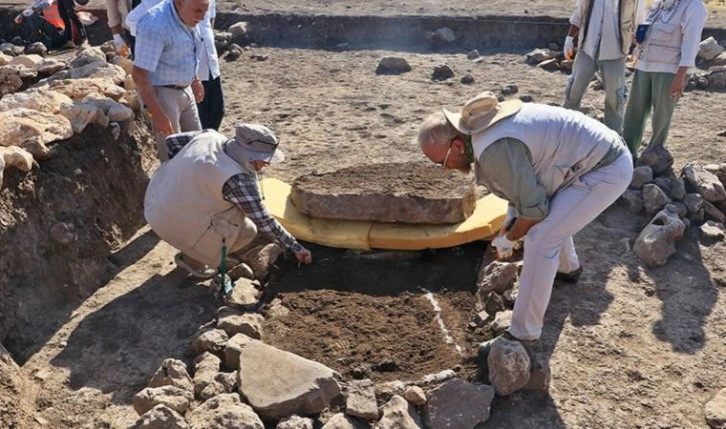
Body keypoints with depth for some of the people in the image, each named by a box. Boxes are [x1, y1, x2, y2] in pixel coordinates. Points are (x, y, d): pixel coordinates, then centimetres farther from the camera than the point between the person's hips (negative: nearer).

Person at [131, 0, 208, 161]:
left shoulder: (187, 17, -2)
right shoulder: (155, 25, -28)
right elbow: (139, 74, -28)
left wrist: (195, 79, 24)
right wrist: (158, 114, -26)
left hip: (185, 90, 9)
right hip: (162, 94, -9)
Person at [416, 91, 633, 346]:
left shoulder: (494, 148, -30)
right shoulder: (481, 127, 2)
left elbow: (534, 207, -21)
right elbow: (524, 181, 15)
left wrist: (509, 238, -3)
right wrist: (510, 223, 8)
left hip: (607, 169, -10)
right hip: (599, 153, 10)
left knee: (540, 241, -14)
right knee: (552, 216, 30)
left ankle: (524, 335, -3)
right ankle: (568, 268, 56)